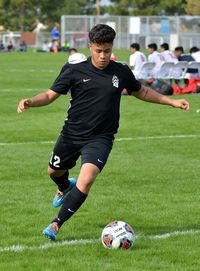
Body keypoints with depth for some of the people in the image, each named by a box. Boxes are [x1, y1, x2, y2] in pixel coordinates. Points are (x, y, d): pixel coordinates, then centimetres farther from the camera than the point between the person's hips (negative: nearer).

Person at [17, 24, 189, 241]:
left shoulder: (121, 72, -3)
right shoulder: (74, 71, -9)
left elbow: (142, 92, 16)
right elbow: (50, 95, -6)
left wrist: (172, 102, 12)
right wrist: (30, 102, -26)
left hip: (100, 139, -1)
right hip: (71, 134, 1)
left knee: (86, 180, -24)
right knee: (54, 171, 23)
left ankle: (56, 225, -13)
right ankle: (65, 188, 62)